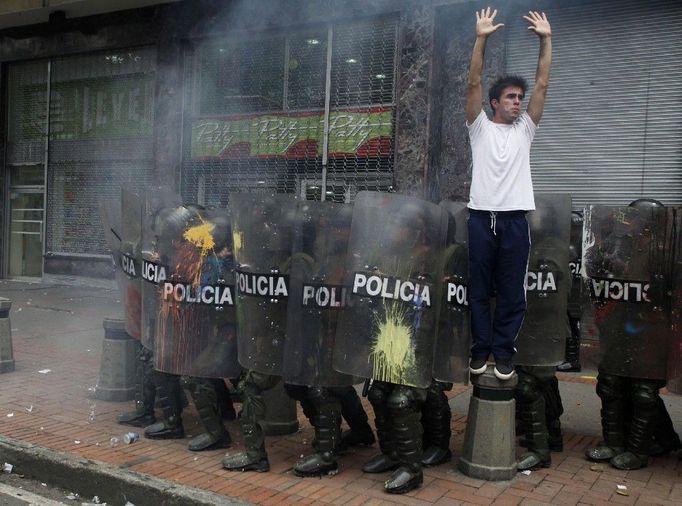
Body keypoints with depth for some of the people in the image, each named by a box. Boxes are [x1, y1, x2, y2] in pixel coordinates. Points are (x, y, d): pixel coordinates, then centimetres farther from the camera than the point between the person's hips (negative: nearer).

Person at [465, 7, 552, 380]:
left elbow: (543, 84, 7)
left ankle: (503, 352, 18)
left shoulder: (525, 129, 14)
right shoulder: (480, 127, 7)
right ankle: (480, 350, 20)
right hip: (481, 217, -2)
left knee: (511, 292, 6)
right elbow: (473, 83, -4)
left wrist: (546, 39, 1)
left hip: (515, 218, 2)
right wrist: (481, 38, -12)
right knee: (479, 289, 7)